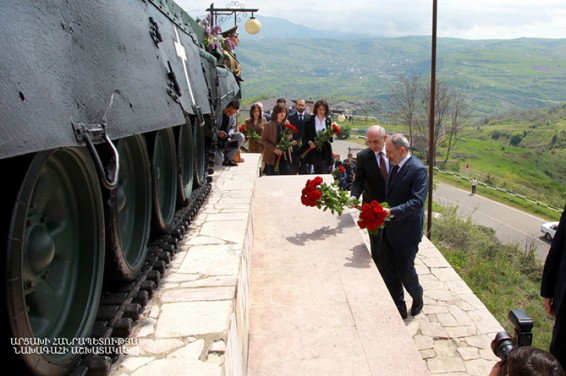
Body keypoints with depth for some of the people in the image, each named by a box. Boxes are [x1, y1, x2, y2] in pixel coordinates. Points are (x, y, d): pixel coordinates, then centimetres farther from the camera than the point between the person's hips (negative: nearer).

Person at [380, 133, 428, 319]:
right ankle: (399, 308, 29)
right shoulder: (395, 165, 6)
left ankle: (417, 297, 40)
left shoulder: (418, 169, -18)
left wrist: (392, 212, -35)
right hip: (389, 229, 7)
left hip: (406, 231, -7)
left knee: (405, 270, 8)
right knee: (386, 269, 11)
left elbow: (417, 201, -26)